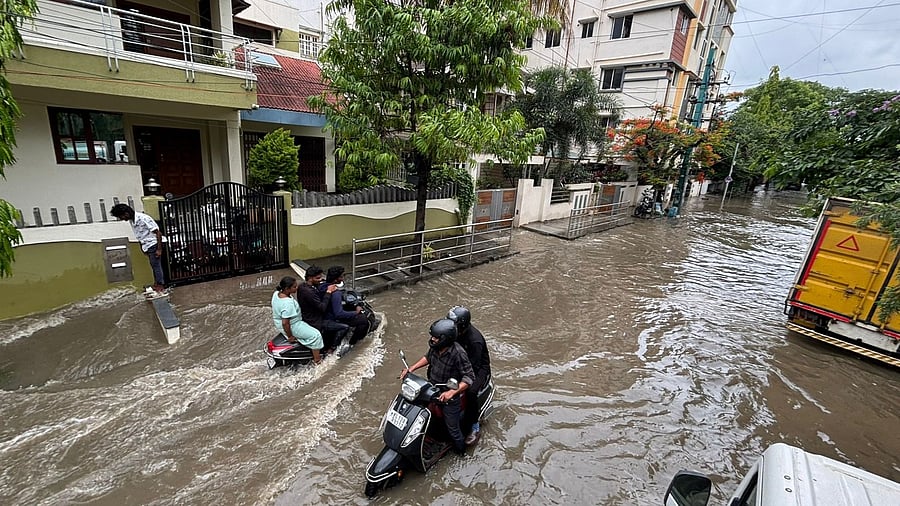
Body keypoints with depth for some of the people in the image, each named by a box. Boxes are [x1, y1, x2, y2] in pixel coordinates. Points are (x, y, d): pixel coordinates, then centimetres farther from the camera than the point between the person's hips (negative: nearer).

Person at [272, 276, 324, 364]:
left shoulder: (277, 292, -8)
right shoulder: (287, 303, -36)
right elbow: (285, 323, -32)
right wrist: (290, 336, -19)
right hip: (291, 326, -11)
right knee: (316, 335, -6)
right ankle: (317, 359, 9)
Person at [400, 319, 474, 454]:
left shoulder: (458, 353, -32)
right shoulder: (435, 346, -13)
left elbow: (469, 377, -28)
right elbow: (428, 357, 9)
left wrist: (452, 392, -38)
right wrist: (411, 368, -1)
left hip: (449, 396, -6)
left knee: (452, 428, 9)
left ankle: (460, 450, 38)